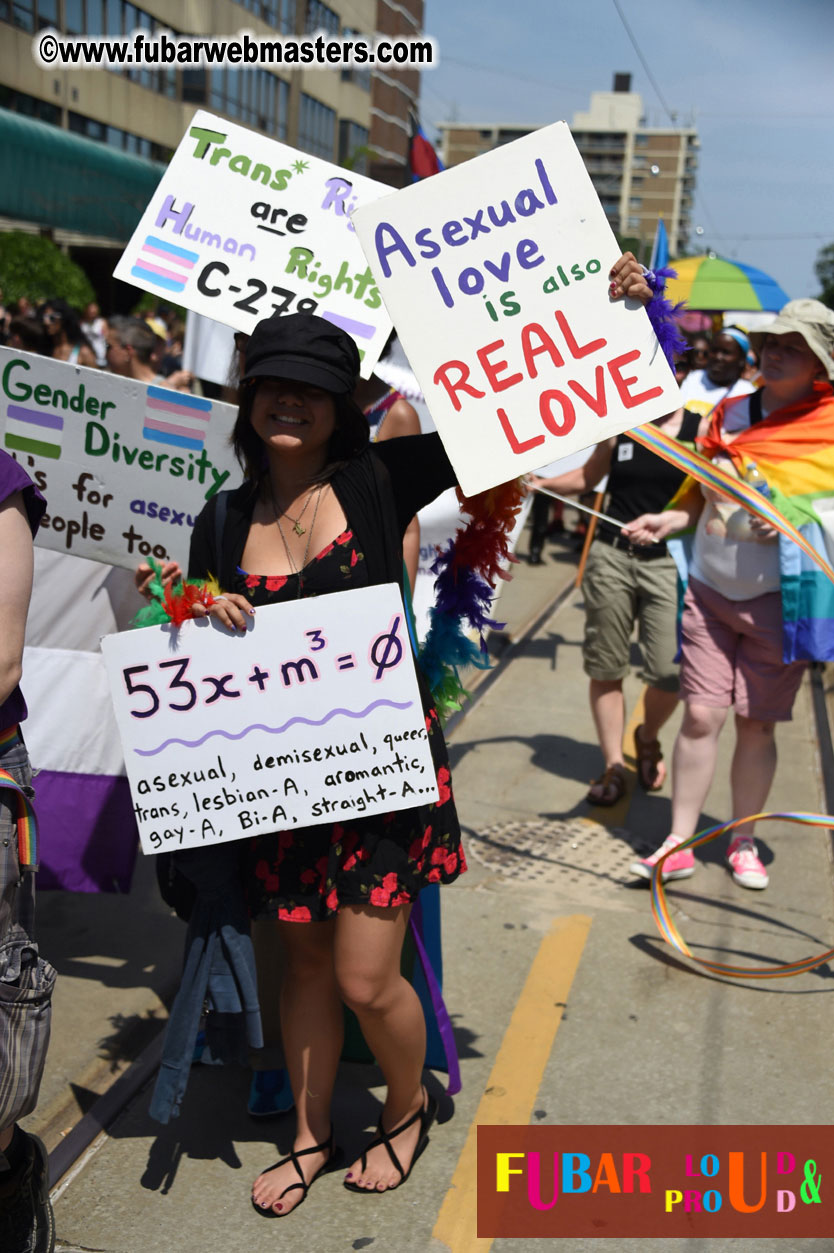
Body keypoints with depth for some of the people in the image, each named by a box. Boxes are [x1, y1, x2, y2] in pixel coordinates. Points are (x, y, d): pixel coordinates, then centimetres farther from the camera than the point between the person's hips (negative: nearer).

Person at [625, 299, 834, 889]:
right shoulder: (730, 414, 8)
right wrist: (667, 521, -1)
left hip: (777, 597, -2)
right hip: (709, 590, 3)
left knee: (756, 724, 5)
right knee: (701, 714, 0)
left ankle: (743, 842, 23)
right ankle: (679, 843, 10)